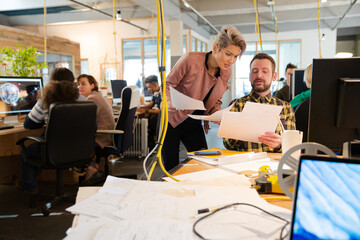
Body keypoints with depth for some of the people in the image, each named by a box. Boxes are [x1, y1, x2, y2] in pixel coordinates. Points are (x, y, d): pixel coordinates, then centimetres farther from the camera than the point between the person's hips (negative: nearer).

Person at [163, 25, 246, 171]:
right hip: (171, 120, -4)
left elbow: (215, 102, 8)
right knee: (171, 169, 3)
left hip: (194, 124, 5)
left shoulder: (226, 73, -3)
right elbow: (167, 85, -14)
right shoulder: (190, 60, -21)